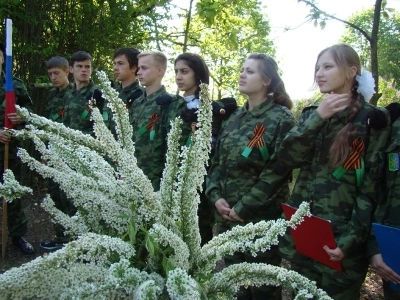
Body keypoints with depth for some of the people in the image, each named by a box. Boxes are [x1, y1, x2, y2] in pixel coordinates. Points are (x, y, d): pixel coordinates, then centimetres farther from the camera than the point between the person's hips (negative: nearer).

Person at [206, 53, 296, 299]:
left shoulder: (281, 119, -9)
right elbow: (217, 161, 10)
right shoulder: (235, 118, 10)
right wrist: (216, 196, -5)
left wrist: (243, 207, -16)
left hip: (262, 217, -6)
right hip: (227, 216, 6)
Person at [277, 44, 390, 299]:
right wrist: (316, 118, -13)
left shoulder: (372, 119, -5)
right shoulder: (312, 114, 10)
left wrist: (351, 239, -17)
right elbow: (285, 161, -5)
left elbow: (372, 187, -9)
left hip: (339, 241, -5)